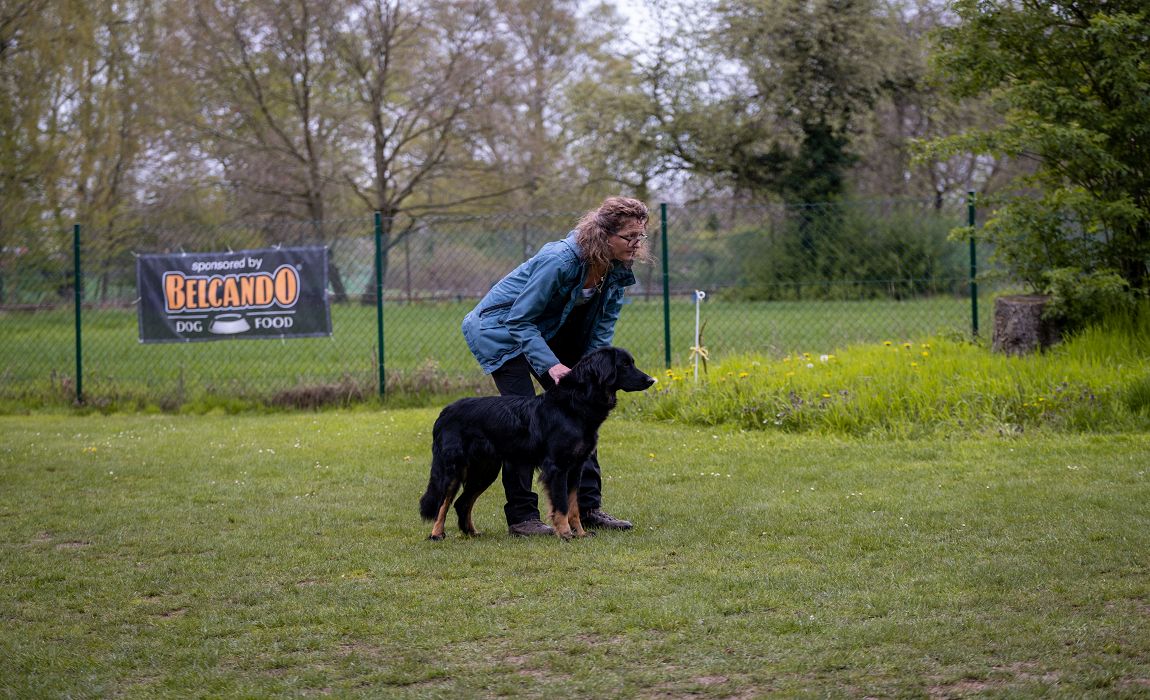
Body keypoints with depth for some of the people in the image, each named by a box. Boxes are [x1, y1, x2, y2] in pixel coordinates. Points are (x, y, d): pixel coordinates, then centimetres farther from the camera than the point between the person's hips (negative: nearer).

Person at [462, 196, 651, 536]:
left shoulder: (616, 270, -11)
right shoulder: (560, 261, -34)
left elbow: (602, 328, 0)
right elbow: (520, 321, -29)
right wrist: (551, 366, -37)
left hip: (552, 333, 8)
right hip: (501, 329, -8)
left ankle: (588, 506, 7)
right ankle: (521, 515, -11)